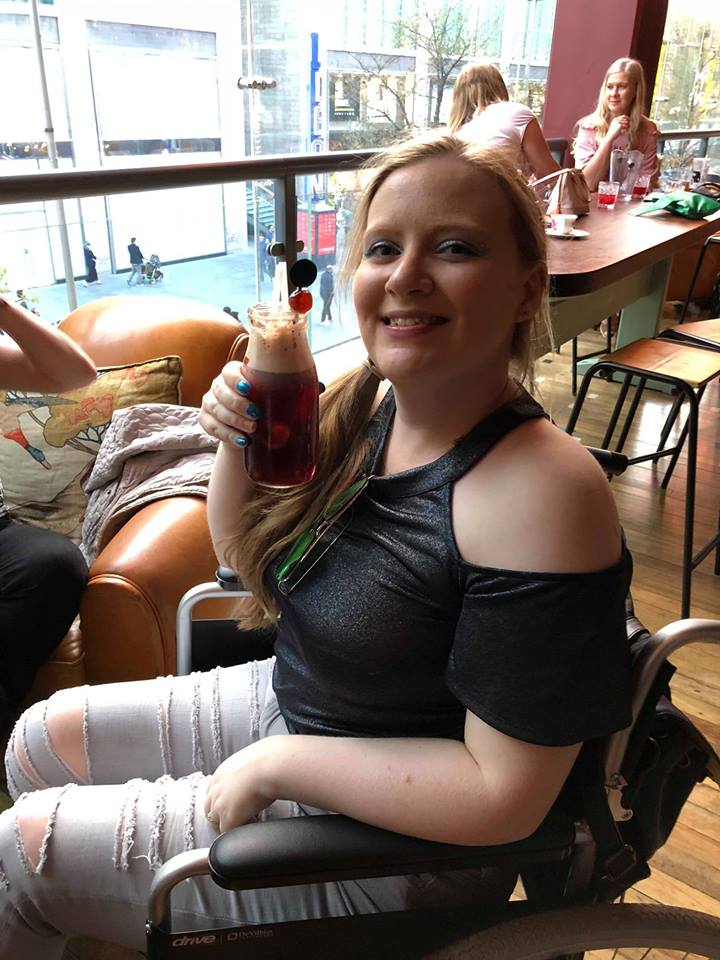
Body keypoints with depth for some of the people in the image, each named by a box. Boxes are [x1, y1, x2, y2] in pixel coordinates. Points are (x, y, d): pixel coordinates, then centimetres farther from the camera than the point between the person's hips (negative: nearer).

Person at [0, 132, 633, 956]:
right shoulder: (359, 402, -8)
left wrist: (277, 764, -19)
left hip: (390, 842, -6)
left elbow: (505, 794, -26)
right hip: (286, 705, 7)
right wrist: (237, 443, -14)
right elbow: (244, 560, 5)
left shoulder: (541, 488, -30)